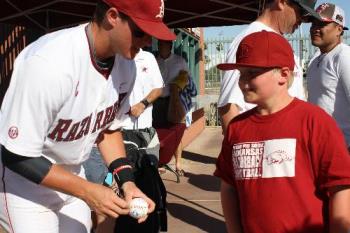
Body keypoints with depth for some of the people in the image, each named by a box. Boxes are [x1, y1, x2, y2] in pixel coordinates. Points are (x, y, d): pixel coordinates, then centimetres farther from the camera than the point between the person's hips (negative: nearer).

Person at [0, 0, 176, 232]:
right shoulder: (48, 62, -33)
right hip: (23, 179, -6)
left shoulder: (126, 64, -11)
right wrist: (87, 191, -25)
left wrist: (126, 181, -7)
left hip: (70, 174, 6)